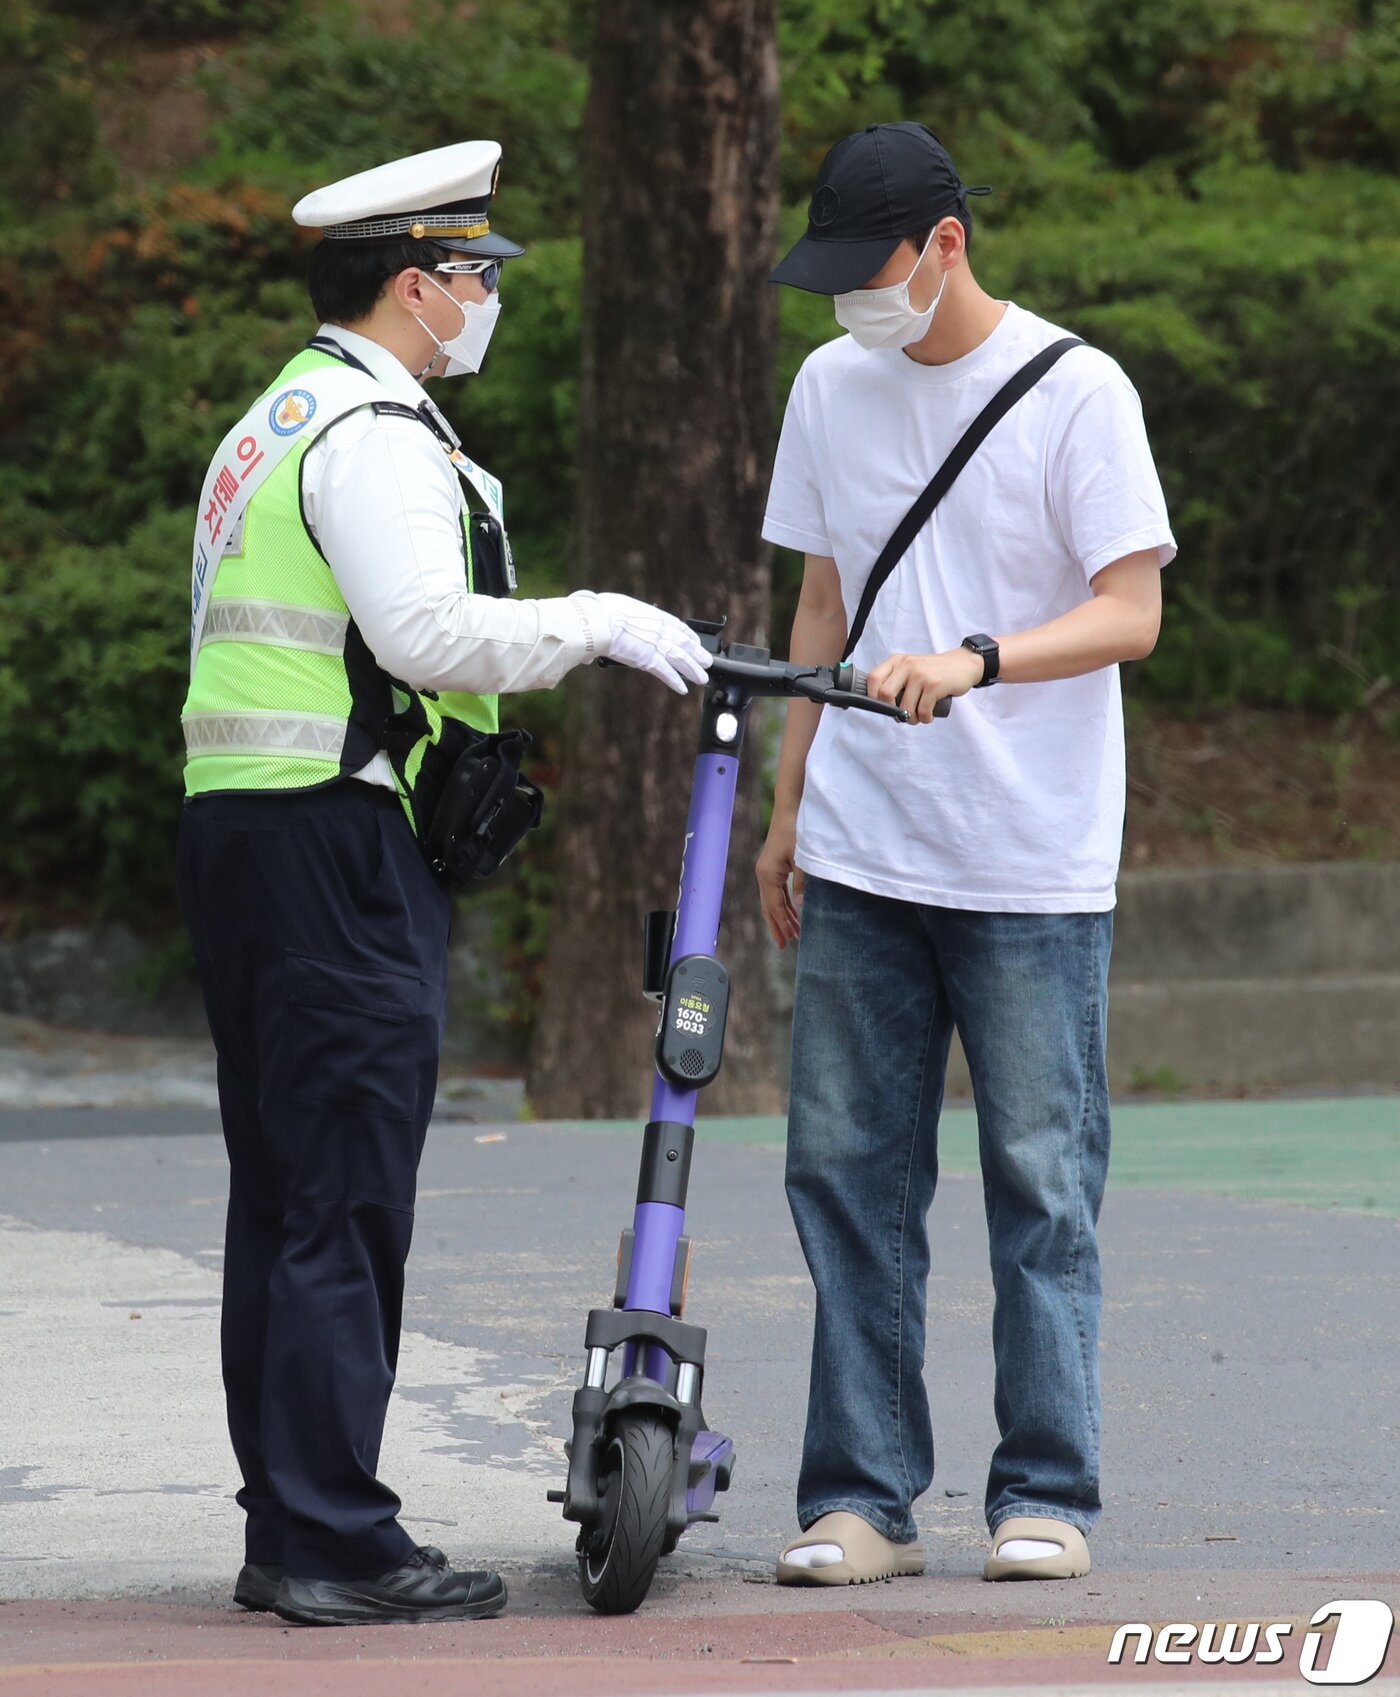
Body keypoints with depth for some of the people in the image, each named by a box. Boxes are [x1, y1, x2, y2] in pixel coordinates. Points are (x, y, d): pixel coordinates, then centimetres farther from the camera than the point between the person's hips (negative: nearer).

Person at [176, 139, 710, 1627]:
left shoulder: (273, 422, 21)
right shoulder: (372, 431, -11)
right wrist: (601, 622, -13)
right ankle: (338, 1545, -8)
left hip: (240, 827, 10)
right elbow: (429, 628, -23)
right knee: (343, 1204, -9)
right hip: (337, 837, -10)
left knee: (282, 1199, 12)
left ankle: (284, 1530, 16)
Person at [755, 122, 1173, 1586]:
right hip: (861, 858, 5)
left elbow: (1131, 613, -10)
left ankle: (1045, 1497, 7)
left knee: (1041, 1184, -1)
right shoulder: (832, 387, 11)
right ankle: (861, 1500, 8)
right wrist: (788, 808, 16)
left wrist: (972, 662, -25)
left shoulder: (1076, 394, -6)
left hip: (1031, 865, -5)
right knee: (845, 1172, 2)